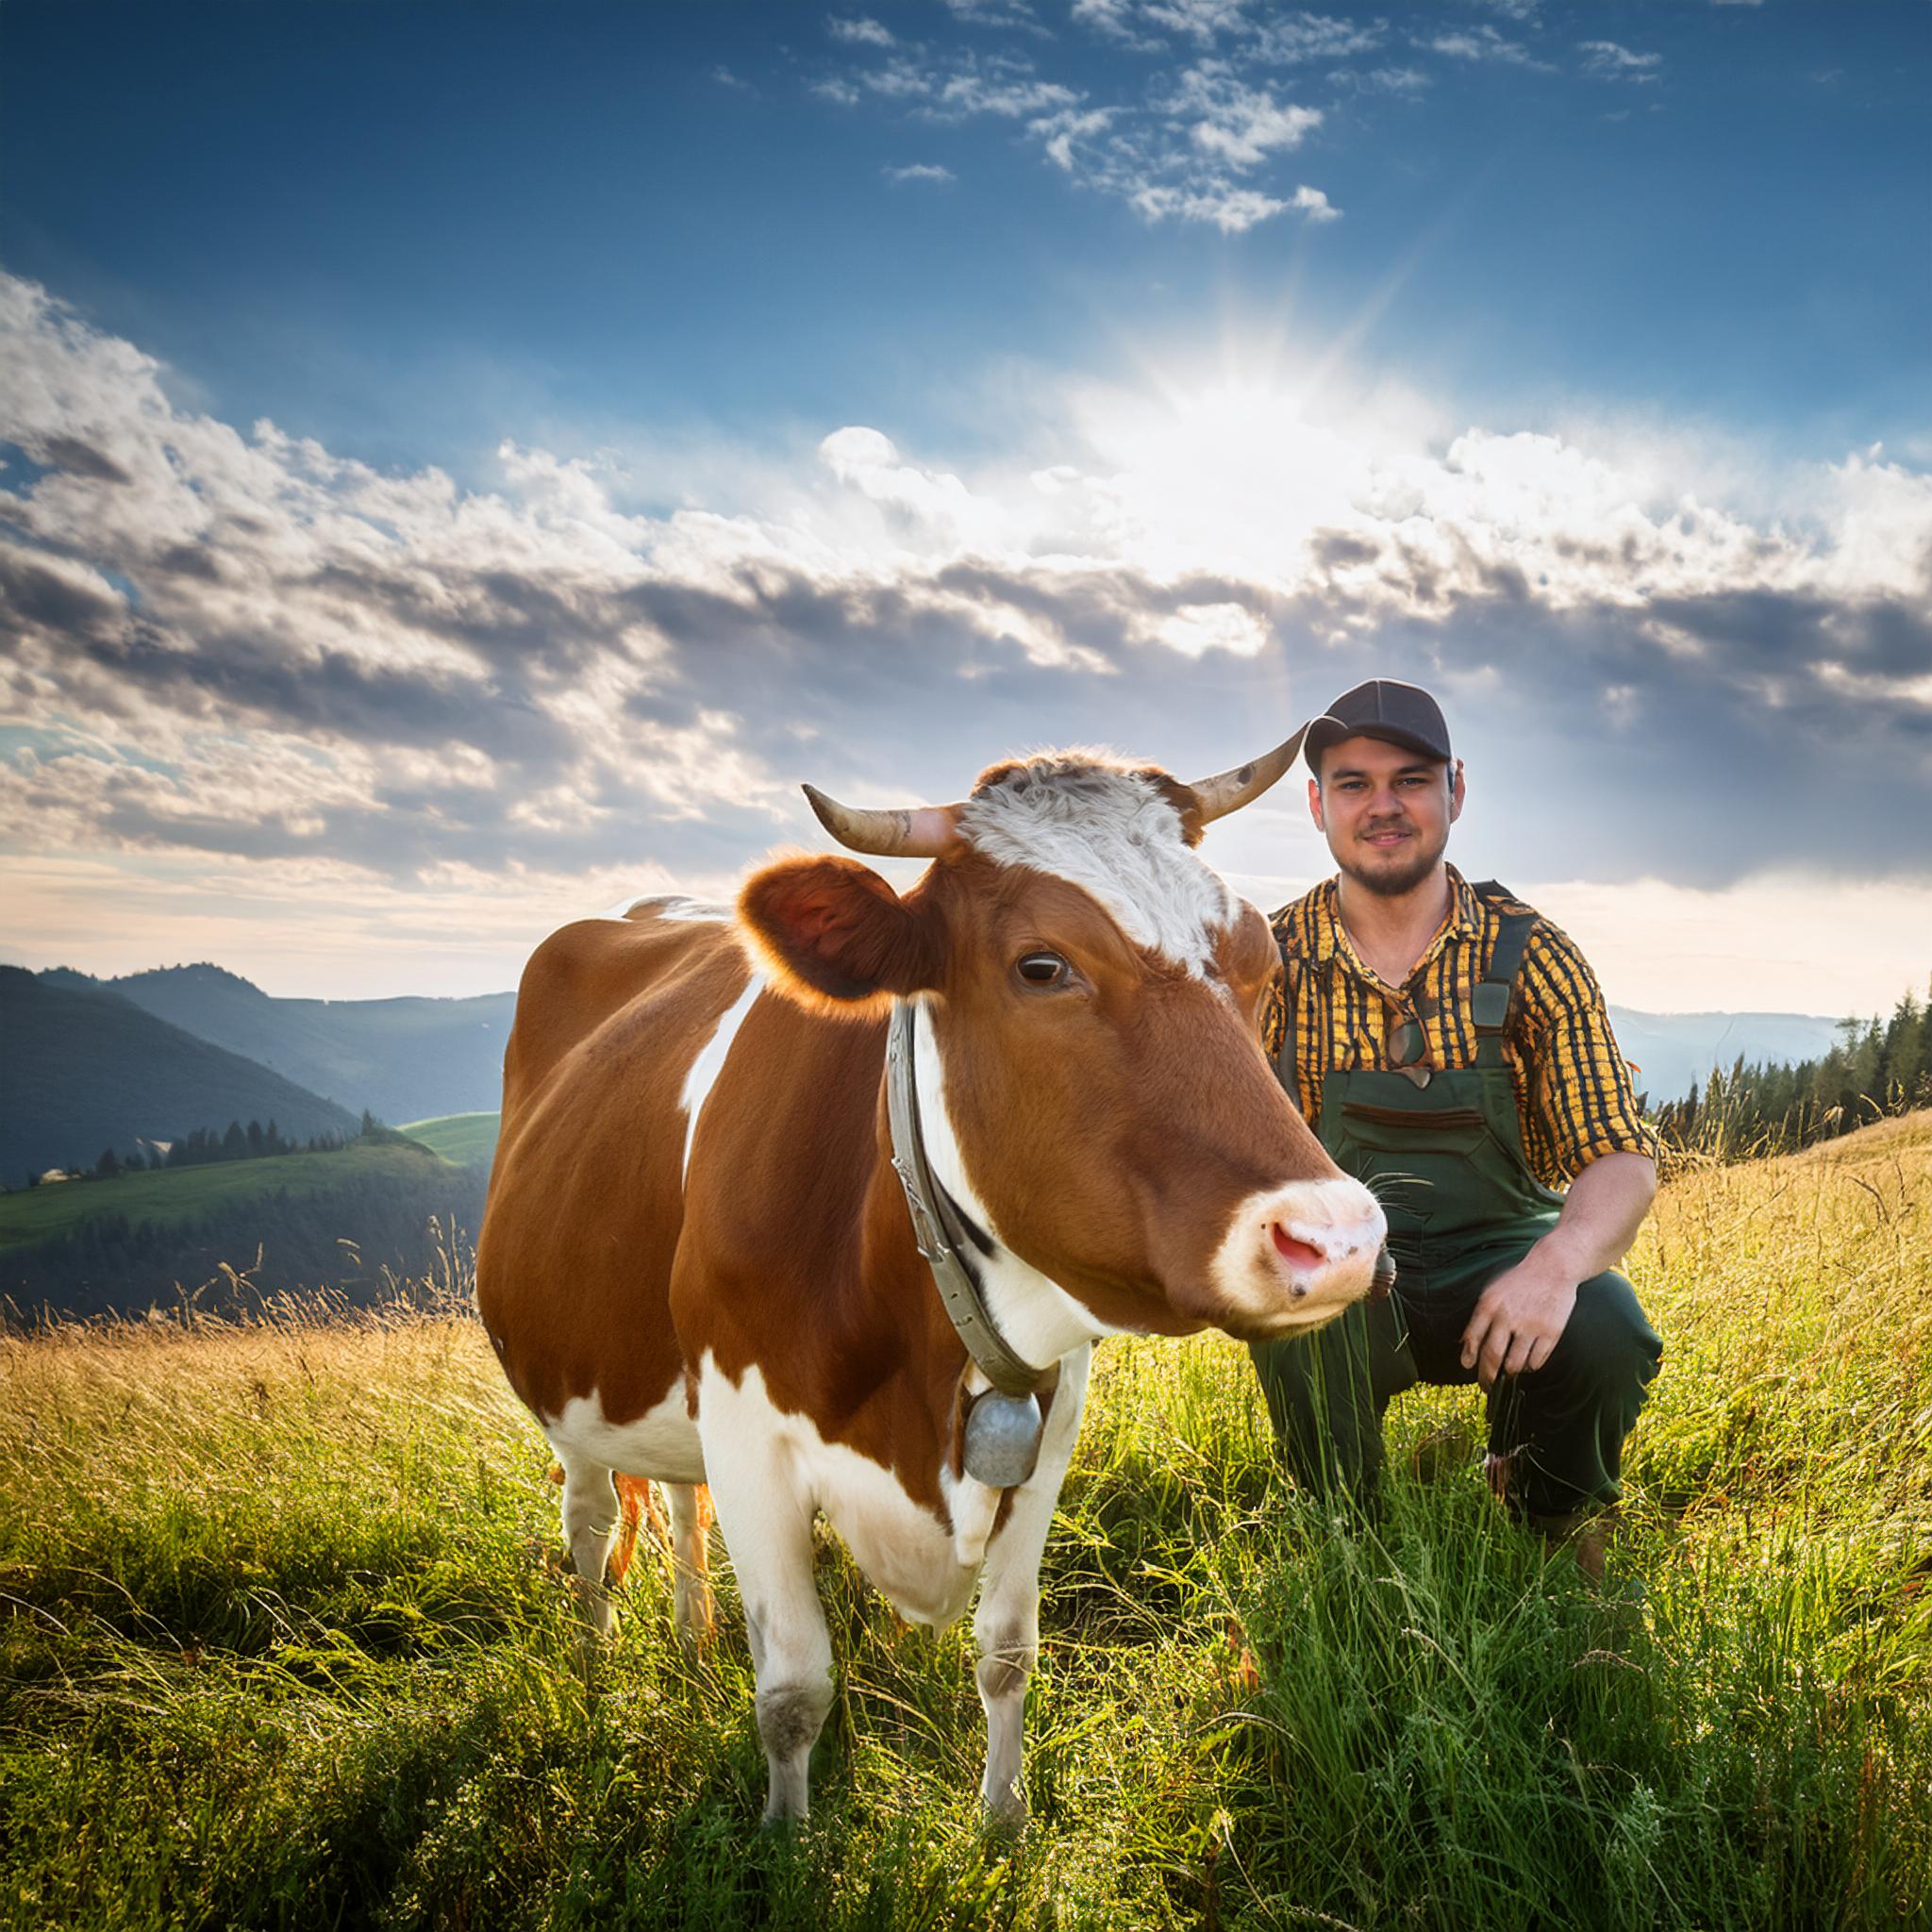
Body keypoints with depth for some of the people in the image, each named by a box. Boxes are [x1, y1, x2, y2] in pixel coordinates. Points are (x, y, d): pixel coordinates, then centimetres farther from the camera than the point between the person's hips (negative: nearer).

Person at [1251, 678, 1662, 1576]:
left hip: (1499, 1260, 1)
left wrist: (1560, 1259, -33)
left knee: (1606, 1333, -30)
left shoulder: (1529, 955, -4)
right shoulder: (1272, 961, -2)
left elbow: (1622, 1161, -10)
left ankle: (1548, 1536, 7)